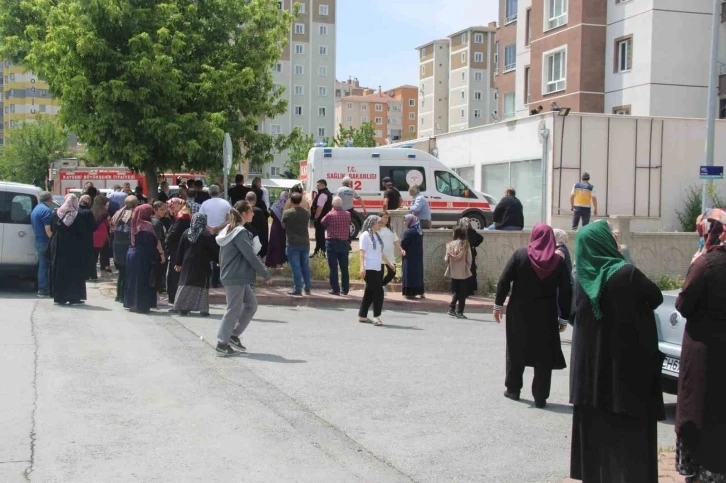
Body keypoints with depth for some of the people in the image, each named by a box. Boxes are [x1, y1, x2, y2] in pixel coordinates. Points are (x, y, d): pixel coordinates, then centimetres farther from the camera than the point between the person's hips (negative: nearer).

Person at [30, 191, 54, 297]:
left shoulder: (35, 210, 17)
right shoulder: (47, 210, -14)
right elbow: (48, 229, -20)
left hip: (38, 241, 10)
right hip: (46, 242, -9)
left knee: (42, 265, 12)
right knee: (50, 266, -5)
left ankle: (42, 289, 14)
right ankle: (46, 290, -5)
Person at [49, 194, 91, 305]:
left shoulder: (56, 213, 0)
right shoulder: (78, 215, -12)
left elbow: (52, 229, 9)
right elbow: (85, 232, -10)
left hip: (58, 248, 4)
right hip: (74, 249, -4)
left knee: (59, 272, 10)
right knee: (74, 273, 3)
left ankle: (59, 297, 12)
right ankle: (74, 297, 3)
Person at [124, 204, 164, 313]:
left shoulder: (135, 224, 7)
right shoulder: (148, 225, -13)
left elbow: (133, 240, 12)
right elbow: (156, 241, -14)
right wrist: (161, 253, -9)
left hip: (132, 253, 7)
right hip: (143, 256, -7)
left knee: (133, 279, 13)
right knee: (143, 280, 0)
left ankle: (131, 303, 19)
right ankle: (141, 305, 1)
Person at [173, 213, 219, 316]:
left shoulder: (186, 233, 2)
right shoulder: (207, 234, -12)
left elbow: (180, 249, 6)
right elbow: (214, 250, -8)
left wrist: (178, 263, 13)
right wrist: (218, 260, 7)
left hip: (188, 263, 4)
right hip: (202, 265, -4)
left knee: (185, 284, 11)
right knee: (202, 286, 2)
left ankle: (182, 307, 11)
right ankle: (203, 309, -1)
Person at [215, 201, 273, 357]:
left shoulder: (229, 230, 12)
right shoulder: (241, 233, -17)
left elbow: (221, 256, 18)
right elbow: (251, 256, -18)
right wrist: (266, 275, -12)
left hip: (233, 276, 10)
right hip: (237, 278, -10)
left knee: (251, 305, 14)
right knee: (234, 310, -2)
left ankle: (234, 335, 18)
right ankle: (222, 344, 5)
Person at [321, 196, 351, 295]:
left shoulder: (330, 215, -10)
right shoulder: (348, 214, 1)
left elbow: (322, 222, 7)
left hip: (332, 243, -4)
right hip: (344, 243, 4)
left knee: (333, 268, 0)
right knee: (344, 268, 10)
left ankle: (335, 289, -1)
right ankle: (345, 289, 13)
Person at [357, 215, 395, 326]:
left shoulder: (376, 235, 17)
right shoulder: (365, 235, -8)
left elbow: (381, 252, 26)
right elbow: (362, 252, -14)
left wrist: (389, 263, 28)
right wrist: (362, 267, -23)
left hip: (377, 269, 9)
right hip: (369, 269, -9)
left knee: (370, 293, 11)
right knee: (378, 292, -12)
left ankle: (362, 316, 18)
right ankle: (376, 316, -8)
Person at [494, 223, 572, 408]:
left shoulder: (520, 255, -5)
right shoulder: (558, 261, -2)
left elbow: (504, 280, -7)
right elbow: (566, 292, -2)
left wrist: (498, 304, 1)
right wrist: (564, 317, 4)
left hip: (519, 312, 0)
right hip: (546, 315, 0)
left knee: (516, 351, 15)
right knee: (544, 356, 6)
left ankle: (513, 389, 23)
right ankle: (540, 397, 5)